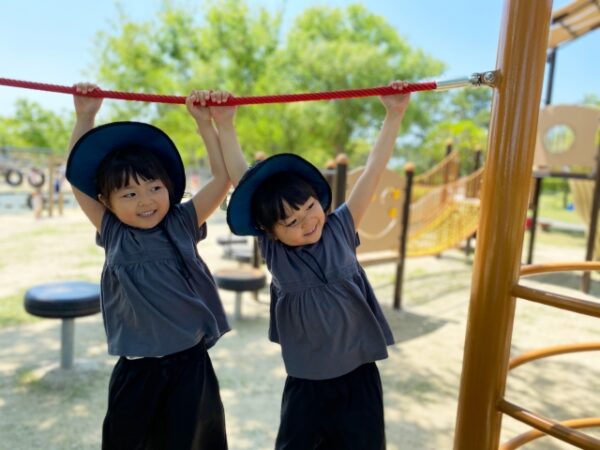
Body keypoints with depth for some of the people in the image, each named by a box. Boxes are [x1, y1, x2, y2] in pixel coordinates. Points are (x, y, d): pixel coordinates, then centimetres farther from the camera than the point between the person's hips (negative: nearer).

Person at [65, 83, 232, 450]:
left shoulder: (183, 224, -4)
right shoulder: (113, 233, -1)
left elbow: (223, 178, -8)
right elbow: (77, 177, 0)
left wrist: (205, 122, -12)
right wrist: (85, 117, -3)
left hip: (190, 364, -1)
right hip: (136, 369, 2)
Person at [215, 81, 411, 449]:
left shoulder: (340, 230, -7)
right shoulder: (274, 251, -10)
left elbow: (373, 172, -7)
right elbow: (242, 182, -13)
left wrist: (394, 115, -10)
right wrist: (225, 125, -17)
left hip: (359, 374, 1)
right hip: (307, 381, -1)